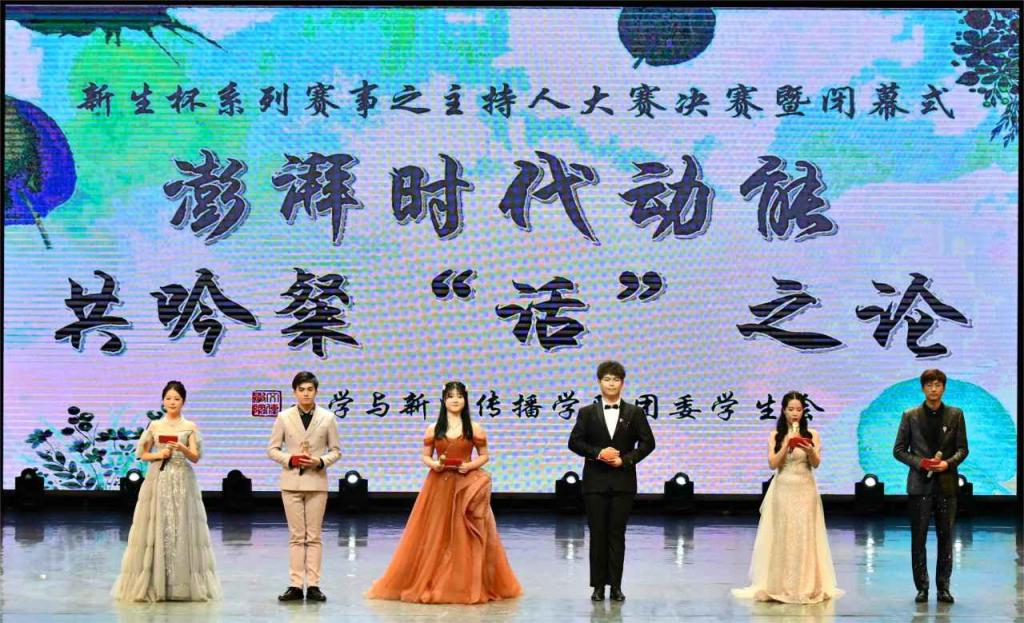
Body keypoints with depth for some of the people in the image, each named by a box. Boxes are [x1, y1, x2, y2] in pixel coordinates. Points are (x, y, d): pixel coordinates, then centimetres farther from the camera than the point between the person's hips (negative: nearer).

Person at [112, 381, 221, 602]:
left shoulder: (190, 427, 6)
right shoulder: (154, 426, 9)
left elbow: (196, 457, -1)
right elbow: (142, 454, 11)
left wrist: (182, 448, -20)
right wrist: (159, 455, -7)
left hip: (182, 482, -1)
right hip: (158, 480, 1)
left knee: (182, 529, -3)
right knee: (155, 529, -3)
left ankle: (183, 585, 0)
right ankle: (154, 585, 0)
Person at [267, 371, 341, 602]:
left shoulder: (327, 418, 2)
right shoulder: (284, 417, 3)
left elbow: (336, 450, 6)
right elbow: (272, 449, 5)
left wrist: (321, 461, -12)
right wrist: (290, 460, -12)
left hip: (316, 482, 0)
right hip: (291, 482, 0)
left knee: (314, 536, 2)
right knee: (296, 536, 2)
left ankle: (313, 585, 3)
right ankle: (295, 585, 3)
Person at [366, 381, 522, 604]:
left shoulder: (474, 429, 4)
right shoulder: (433, 429, 8)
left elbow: (484, 455, 7)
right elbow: (424, 456, 11)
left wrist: (471, 465, -11)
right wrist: (433, 463, -10)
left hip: (466, 486, -1)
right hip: (438, 485, 1)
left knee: (464, 536, -3)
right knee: (436, 534, 1)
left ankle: (467, 585, 4)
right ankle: (430, 583, 9)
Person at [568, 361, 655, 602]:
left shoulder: (635, 412, 6)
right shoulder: (587, 413, 6)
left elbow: (647, 442, 4)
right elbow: (574, 441, 2)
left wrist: (626, 459, -10)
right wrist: (597, 453, -13)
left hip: (623, 480, 0)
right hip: (595, 481, 0)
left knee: (617, 534, 1)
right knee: (598, 534, 1)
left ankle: (616, 585, 4)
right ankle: (598, 586, 6)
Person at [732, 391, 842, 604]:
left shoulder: (811, 435, 3)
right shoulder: (776, 436, 4)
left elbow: (816, 464, -4)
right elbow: (773, 464, -5)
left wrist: (810, 451, -24)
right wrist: (787, 445, -15)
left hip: (805, 490, 0)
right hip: (782, 490, 0)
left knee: (804, 536, -1)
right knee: (782, 536, 0)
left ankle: (806, 586, 4)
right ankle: (779, 586, 4)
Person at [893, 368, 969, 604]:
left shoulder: (955, 415, 6)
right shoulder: (911, 416, 4)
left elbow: (962, 449, 6)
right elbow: (899, 450, 4)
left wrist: (949, 463, -13)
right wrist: (919, 462, -11)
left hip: (947, 483, 1)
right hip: (919, 484, -1)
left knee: (946, 536, 3)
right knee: (918, 538, 0)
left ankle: (943, 587, 10)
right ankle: (922, 588, 6)